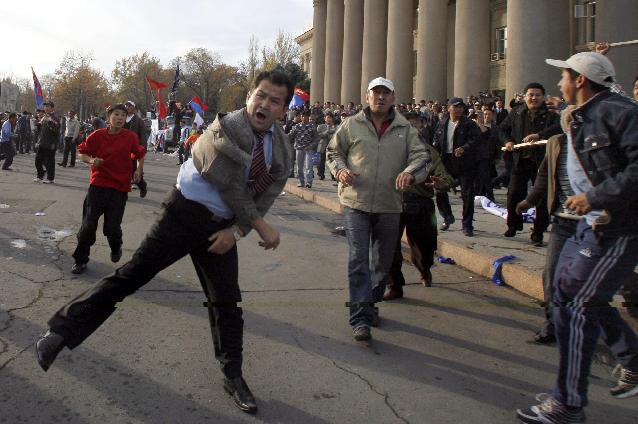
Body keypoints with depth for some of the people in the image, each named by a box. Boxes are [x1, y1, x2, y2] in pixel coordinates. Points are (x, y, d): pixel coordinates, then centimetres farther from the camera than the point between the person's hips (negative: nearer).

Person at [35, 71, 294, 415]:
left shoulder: (283, 149, 1)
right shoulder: (226, 128, -18)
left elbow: (266, 195, 2)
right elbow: (232, 186, -19)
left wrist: (236, 230, -12)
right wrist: (262, 227, -12)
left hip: (221, 227, 5)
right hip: (185, 214, -5)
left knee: (226, 301, 9)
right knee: (133, 274, -6)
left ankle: (233, 377, 24)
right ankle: (60, 332, 8)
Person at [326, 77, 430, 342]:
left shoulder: (405, 129, 6)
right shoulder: (352, 125, 3)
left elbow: (421, 156, -2)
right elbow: (333, 152, 10)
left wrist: (410, 172, -24)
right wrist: (341, 170, -11)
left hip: (389, 206, 3)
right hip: (356, 203, -2)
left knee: (383, 261, 15)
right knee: (358, 259, -8)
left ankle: (370, 303, 37)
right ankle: (360, 318, -4)